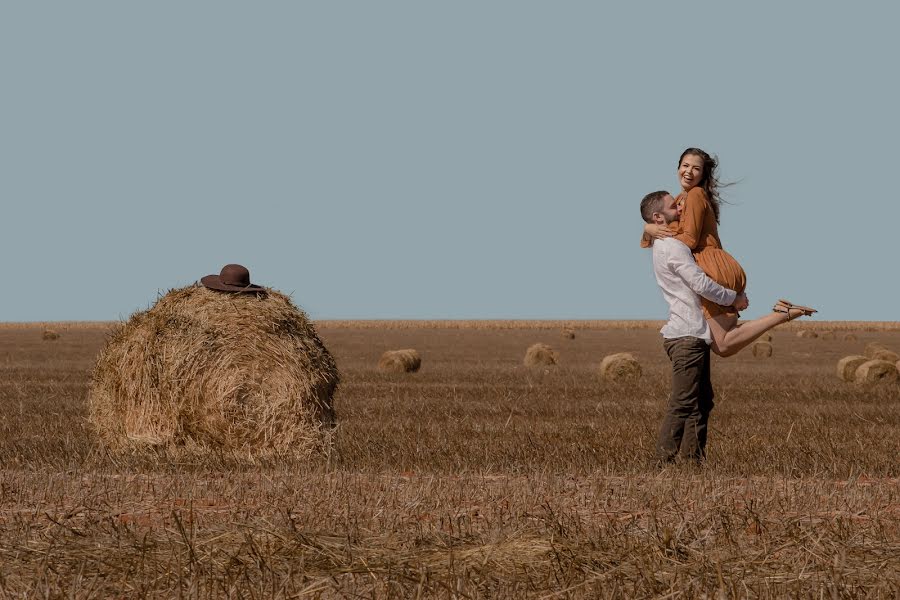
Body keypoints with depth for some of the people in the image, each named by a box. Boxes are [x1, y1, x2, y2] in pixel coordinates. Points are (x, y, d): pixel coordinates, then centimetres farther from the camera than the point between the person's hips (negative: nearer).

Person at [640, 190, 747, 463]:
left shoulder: (665, 246, 21)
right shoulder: (673, 247, -12)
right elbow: (701, 284, -19)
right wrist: (734, 299, -4)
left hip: (693, 336, 11)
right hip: (687, 337, -11)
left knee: (702, 401, 12)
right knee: (683, 404, -12)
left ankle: (693, 458, 12)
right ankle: (665, 460, -13)